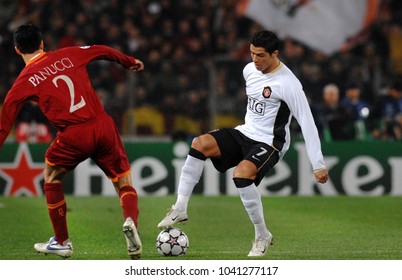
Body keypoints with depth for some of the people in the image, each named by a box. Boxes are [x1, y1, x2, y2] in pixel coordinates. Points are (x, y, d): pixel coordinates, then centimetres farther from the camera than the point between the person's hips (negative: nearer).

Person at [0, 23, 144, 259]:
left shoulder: (23, 82, 4)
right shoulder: (68, 55, 10)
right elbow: (102, 51, 23)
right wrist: (129, 62, 41)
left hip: (74, 136, -2)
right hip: (103, 125, 2)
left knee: (51, 176, 25)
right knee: (124, 183, 13)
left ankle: (62, 242, 27)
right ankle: (131, 221, -19)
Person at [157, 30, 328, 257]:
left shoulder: (288, 83, -18)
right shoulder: (250, 70, 4)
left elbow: (307, 123, -18)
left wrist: (319, 165, -19)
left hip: (269, 143, -7)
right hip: (245, 133, 7)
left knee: (241, 174, -33)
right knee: (200, 143, -18)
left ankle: (262, 235, -14)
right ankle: (180, 210, -16)